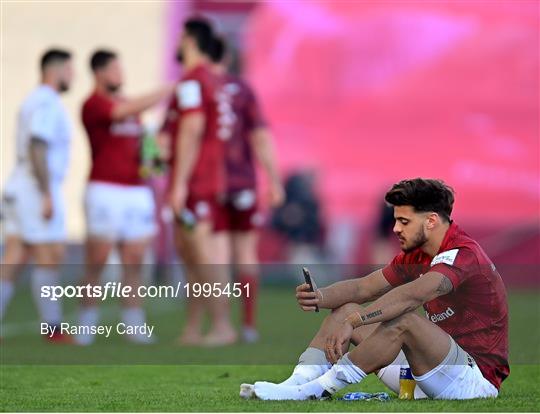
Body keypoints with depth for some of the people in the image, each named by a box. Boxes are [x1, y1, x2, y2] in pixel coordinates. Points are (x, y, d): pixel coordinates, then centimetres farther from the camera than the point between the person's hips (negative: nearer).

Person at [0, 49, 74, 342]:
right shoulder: (47, 103, -13)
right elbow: (37, 149, -22)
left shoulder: (33, 102, 19)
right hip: (38, 190, -10)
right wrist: (47, 196, -23)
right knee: (49, 259, -4)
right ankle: (52, 328, -1)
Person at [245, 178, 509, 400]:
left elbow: (412, 295, -36)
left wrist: (351, 322, -43)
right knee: (347, 309, 5)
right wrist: (320, 297, -11)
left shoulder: (463, 254, -19)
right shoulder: (415, 257, 11)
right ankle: (297, 383, -14)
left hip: (478, 377, -9)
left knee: (403, 320, -34)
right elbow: (363, 288, 10)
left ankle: (318, 389, -30)